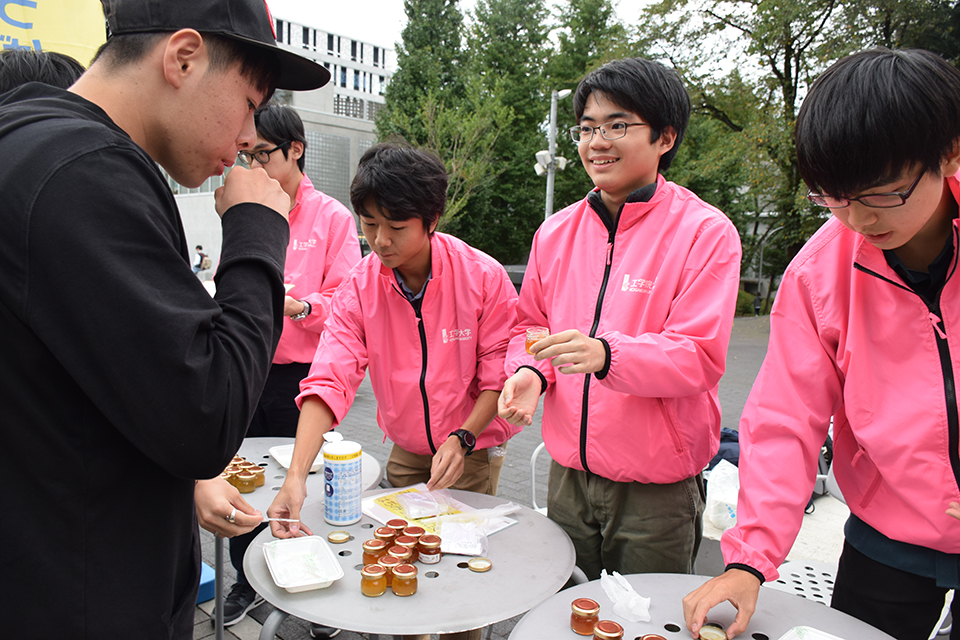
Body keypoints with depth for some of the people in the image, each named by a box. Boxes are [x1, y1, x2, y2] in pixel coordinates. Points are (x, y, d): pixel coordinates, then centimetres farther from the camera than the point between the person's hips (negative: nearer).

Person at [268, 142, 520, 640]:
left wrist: (463, 439, -23)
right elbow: (330, 380, -22)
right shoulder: (357, 290, -13)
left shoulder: (483, 277, -19)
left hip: (473, 452, -2)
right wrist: (296, 476, -32)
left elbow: (499, 375, -12)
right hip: (404, 454, 2)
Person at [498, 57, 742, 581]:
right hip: (567, 477, 5)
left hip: (657, 492, -4)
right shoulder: (556, 232, 4)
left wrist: (606, 354, -33)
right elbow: (530, 322, 13)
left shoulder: (706, 232, -11)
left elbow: (701, 357, -16)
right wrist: (530, 371, -9)